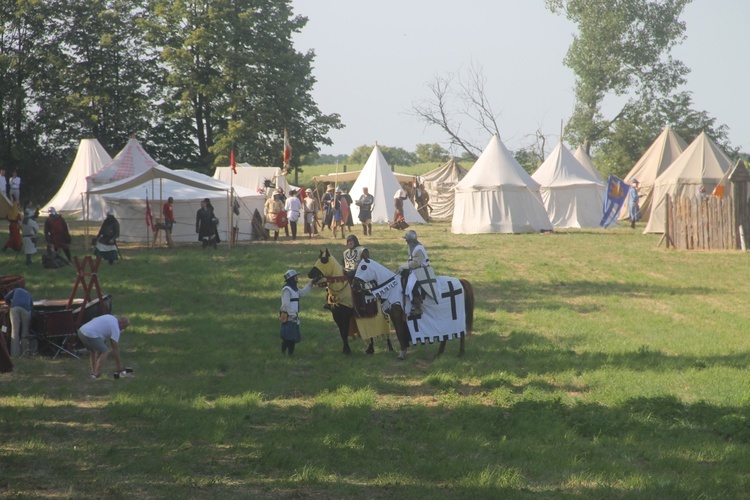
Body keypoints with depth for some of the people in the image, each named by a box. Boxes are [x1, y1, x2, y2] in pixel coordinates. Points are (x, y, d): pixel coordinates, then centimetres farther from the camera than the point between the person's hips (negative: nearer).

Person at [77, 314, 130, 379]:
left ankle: (93, 372, 21)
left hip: (81, 330, 9)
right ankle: (96, 373, -2)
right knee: (105, 352, 1)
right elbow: (115, 348, 0)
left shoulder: (111, 317, 22)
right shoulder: (115, 328, -1)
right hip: (90, 335, -9)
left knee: (92, 351, 27)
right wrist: (120, 366, 7)